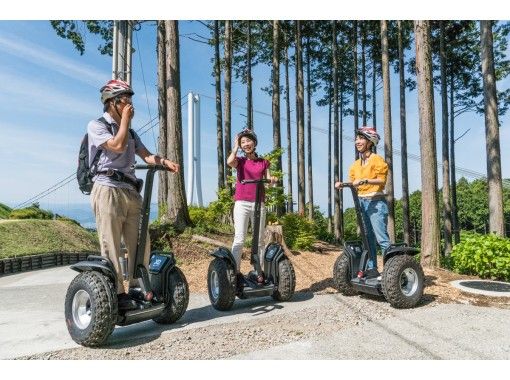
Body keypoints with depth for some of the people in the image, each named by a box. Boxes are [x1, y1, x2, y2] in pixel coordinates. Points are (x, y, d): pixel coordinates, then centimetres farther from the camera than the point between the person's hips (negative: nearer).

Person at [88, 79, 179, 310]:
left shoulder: (130, 132, 24)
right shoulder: (96, 125, 4)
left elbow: (146, 155, 12)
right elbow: (118, 146, -14)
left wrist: (164, 161, -8)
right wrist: (125, 119, -2)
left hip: (131, 191, 7)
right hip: (108, 190, -7)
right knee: (111, 246, -6)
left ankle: (137, 287, 12)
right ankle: (117, 293, -2)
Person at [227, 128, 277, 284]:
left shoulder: (263, 162, 14)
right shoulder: (240, 161, 8)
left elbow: (268, 180, 7)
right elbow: (229, 162, -15)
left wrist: (273, 180, -16)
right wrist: (235, 147, 0)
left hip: (259, 204, 2)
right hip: (242, 203, -2)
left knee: (259, 239, 4)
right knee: (239, 239, -7)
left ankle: (259, 271, 10)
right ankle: (236, 272, -3)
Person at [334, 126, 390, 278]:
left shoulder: (377, 159, -5)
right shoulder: (356, 164, 15)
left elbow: (382, 180, -16)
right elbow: (353, 181, 10)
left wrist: (365, 180, -29)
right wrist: (342, 184, -9)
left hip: (376, 203, -7)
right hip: (362, 203, 8)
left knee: (381, 238, -12)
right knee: (367, 237, 10)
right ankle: (372, 268, 17)